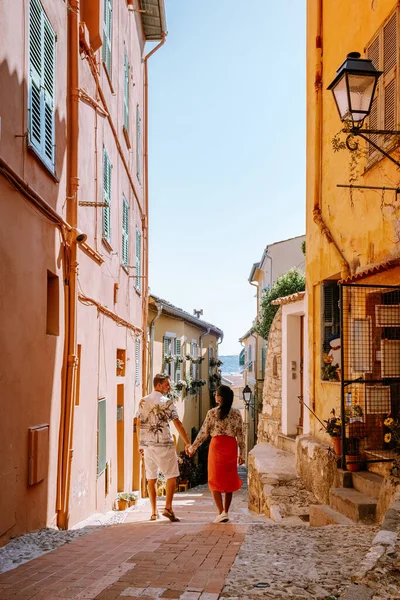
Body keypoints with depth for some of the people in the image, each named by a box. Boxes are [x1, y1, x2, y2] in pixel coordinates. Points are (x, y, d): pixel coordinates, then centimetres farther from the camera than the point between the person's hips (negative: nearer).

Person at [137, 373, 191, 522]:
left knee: (151, 478, 10)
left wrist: (141, 445, 18)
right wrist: (187, 443, -2)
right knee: (171, 476, 4)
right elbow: (178, 424, -8)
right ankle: (168, 507, -7)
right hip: (164, 444, -5)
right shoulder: (167, 403, -7)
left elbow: (139, 424, 11)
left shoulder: (143, 402, 7)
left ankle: (154, 512, 12)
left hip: (147, 445, 5)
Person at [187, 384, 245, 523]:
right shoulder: (237, 414, 2)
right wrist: (242, 454, 10)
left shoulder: (212, 413, -6)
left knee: (215, 480, 5)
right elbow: (240, 435, 3)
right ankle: (225, 512, 17)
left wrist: (192, 448, 9)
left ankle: (221, 512, -6)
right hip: (231, 447, 3)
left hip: (217, 446, -3)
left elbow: (203, 433, -2)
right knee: (229, 480, 13)